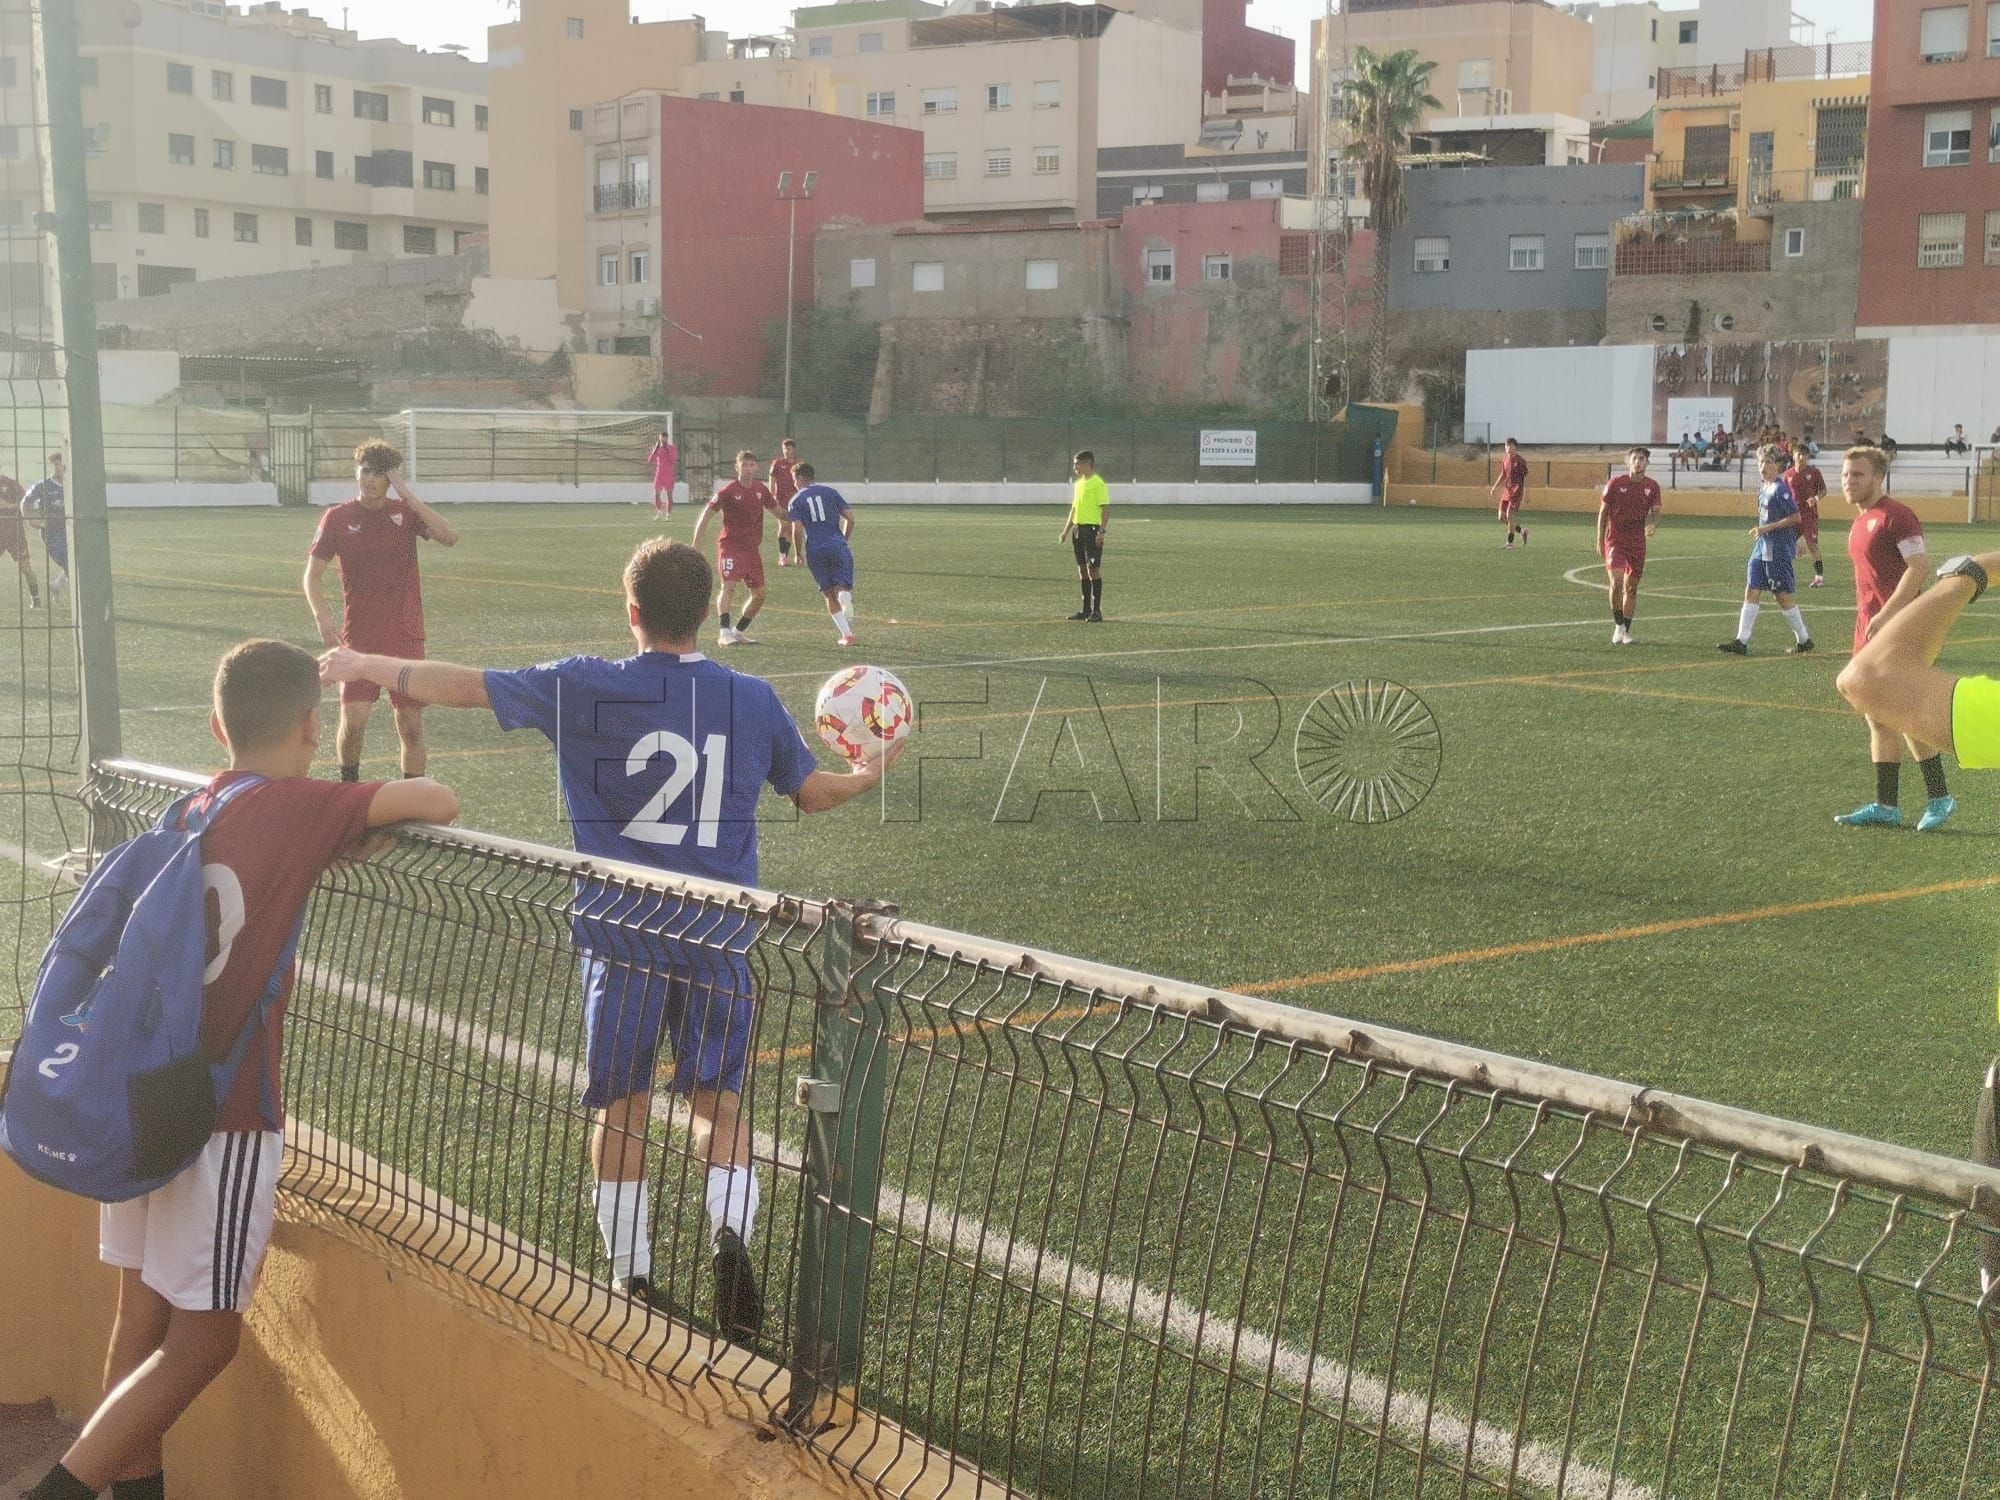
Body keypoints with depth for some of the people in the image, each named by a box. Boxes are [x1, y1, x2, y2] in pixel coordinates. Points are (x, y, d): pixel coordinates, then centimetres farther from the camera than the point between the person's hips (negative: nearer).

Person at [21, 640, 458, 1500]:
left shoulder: (189, 811, 11)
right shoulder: (296, 807, -10)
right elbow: (436, 802, -15)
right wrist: (407, 807, 6)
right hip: (221, 1112, -7)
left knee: (142, 1319, 16)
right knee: (203, 1340, 1)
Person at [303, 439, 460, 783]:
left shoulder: (405, 511, 0)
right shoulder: (337, 517, -1)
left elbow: (449, 537, -17)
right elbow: (313, 574, 1)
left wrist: (405, 494, -17)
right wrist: (322, 616, -17)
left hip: (406, 637, 1)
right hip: (359, 637, -1)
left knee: (411, 725, 1)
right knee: (353, 720, -11)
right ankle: (349, 786, 14)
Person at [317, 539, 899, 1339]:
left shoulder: (584, 688, -7)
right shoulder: (753, 699, 1)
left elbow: (464, 685, -2)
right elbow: (813, 792, 12)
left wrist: (365, 665, 12)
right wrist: (871, 773, 34)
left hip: (621, 933, -1)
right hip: (719, 936, 2)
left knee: (621, 1106, 10)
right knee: (720, 1100, 12)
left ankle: (632, 1276, 13)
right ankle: (730, 1233, -10)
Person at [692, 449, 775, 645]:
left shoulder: (760, 489, 5)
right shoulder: (728, 491, -11)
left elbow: (775, 509, 23)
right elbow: (707, 513, -11)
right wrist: (696, 544, -16)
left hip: (752, 547, 6)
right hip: (730, 545, -6)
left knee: (759, 594, 7)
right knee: (729, 585, -24)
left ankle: (739, 631, 20)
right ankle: (724, 632, -30)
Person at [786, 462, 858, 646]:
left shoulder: (796, 500, 5)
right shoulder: (831, 492, 10)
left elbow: (798, 529, -5)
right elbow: (850, 518, 5)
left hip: (814, 551, 0)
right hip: (837, 545, 0)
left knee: (830, 595, 10)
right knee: (842, 587, 0)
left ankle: (847, 635, 4)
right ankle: (846, 599, -39)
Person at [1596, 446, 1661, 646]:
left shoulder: (1652, 487, 2)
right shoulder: (1615, 483, -3)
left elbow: (1656, 513, 1)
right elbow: (1603, 512, 2)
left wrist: (1653, 524, -23)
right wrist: (1600, 542, -1)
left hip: (1637, 543, 3)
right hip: (1615, 541, -3)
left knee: (1631, 588, 8)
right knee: (1616, 583, -19)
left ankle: (1626, 631, 19)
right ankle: (1618, 625, -2)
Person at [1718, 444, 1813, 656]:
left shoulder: (1780, 489, -14)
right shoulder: (1764, 489, 12)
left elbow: (1795, 518, -18)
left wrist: (1766, 528, -20)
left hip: (1778, 549, -9)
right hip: (1762, 547, 9)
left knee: (1783, 595, 0)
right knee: (1751, 592, 3)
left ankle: (1803, 640, 14)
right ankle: (1741, 642, 1)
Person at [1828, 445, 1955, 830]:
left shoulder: (1895, 515, -11)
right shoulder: (1859, 523, 17)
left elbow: (1920, 566, -19)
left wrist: (1886, 615, -23)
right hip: (1869, 633, 9)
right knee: (1878, 720, 9)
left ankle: (1939, 797, 3)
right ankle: (1885, 806, 13)